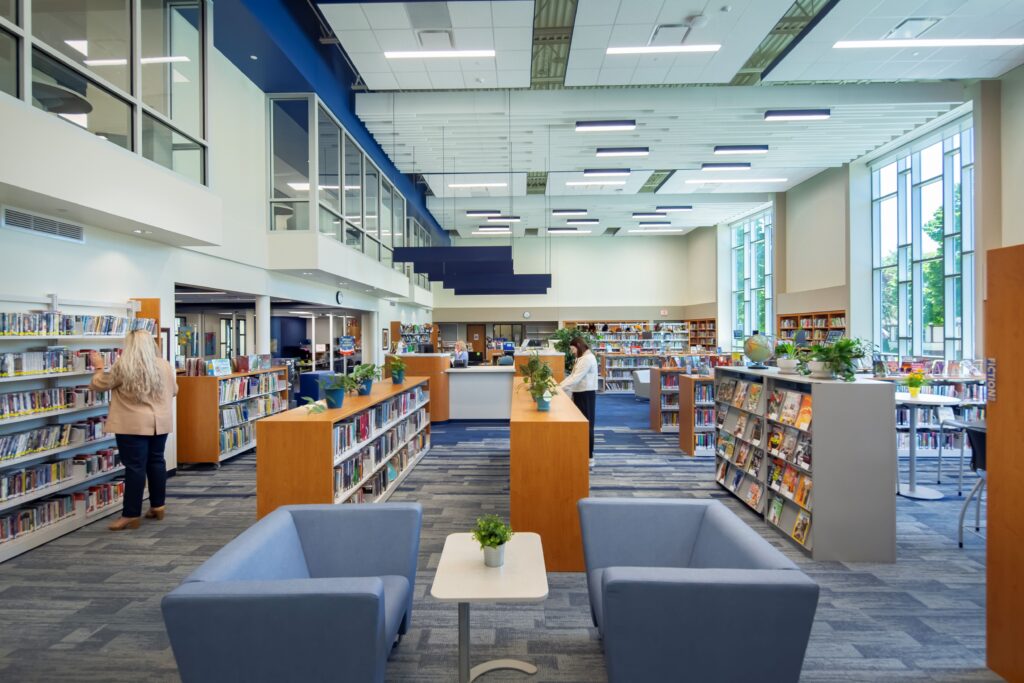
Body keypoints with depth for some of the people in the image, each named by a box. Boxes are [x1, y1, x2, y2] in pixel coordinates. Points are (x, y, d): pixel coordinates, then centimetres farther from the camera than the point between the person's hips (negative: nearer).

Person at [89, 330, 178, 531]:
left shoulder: (122, 367, -10)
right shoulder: (165, 366, 3)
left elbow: (98, 385, 3)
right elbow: (174, 391, 17)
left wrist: (99, 367, 19)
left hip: (133, 425, -5)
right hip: (160, 423, 5)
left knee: (135, 467, -2)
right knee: (156, 462, 14)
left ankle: (131, 515, 3)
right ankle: (157, 507, 23)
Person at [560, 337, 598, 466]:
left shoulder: (588, 358, -17)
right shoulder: (582, 358, 17)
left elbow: (576, 378, -23)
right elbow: (572, 376, 16)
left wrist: (560, 389, -22)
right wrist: (559, 385, 6)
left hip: (586, 395, -10)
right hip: (580, 394, 10)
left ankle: (589, 457, 3)